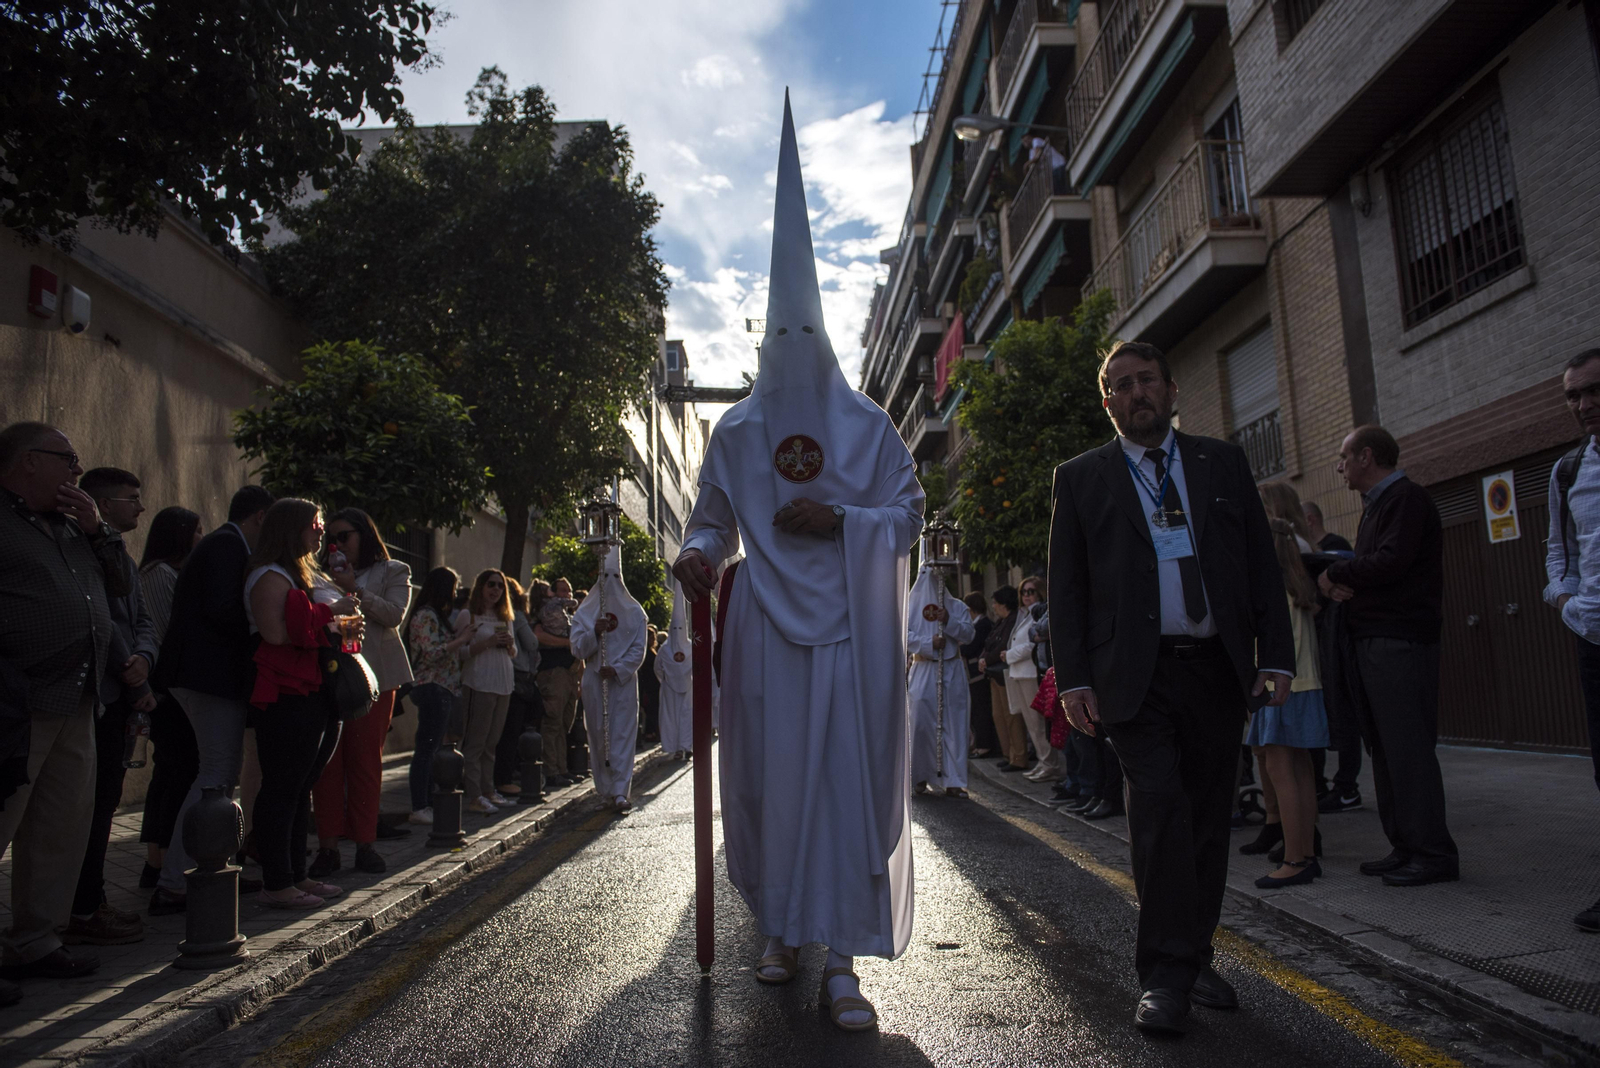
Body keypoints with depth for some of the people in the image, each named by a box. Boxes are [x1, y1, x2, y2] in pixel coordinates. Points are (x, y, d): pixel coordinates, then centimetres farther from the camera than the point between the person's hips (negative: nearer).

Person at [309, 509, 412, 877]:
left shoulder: (393, 571, 9)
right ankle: (328, 844, 4)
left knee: (366, 759, 1)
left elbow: (395, 615, -6)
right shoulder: (325, 573, 16)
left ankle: (365, 843, 8)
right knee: (327, 760, -2)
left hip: (373, 676, -2)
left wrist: (354, 590, -12)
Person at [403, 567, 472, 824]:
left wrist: (462, 642, 10)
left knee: (431, 749, 11)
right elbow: (432, 653, -20)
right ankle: (419, 808, -5)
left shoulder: (437, 615, 21)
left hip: (443, 690, 10)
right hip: (432, 688, -10)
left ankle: (427, 803, 15)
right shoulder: (426, 615, -10)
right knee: (426, 749, -8)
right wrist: (462, 639, -14)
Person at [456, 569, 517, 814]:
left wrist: (510, 644, 1)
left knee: (492, 741, 10)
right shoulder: (467, 615, -2)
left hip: (504, 684, 7)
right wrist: (487, 642, -19)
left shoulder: (504, 617, 19)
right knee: (475, 741, -7)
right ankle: (473, 796, -5)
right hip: (479, 684, -7)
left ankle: (488, 790, 16)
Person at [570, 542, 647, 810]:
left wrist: (618, 670, -13)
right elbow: (578, 650, 4)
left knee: (623, 734, -8)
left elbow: (639, 650, 1)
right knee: (598, 735, 4)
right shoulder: (584, 613, 11)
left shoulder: (634, 612, 7)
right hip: (594, 682, 2)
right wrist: (594, 632, -14)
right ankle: (605, 789, 14)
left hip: (624, 681, -2)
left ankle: (620, 791, -11)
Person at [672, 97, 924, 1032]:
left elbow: (909, 513, 5)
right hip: (766, 621, 2)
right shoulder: (738, 431, 11)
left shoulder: (868, 423, 6)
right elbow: (713, 519, 13)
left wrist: (837, 520, -12)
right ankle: (785, 932, 21)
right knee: (771, 770, 2)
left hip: (851, 620, -1)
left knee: (849, 771, -7)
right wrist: (698, 556, -9)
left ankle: (842, 958, -1)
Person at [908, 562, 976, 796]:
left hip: (952, 671, 2)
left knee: (953, 725, -3)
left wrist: (949, 622, -11)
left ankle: (953, 781, -2)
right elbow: (905, 635, -1)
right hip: (923, 671, -1)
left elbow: (969, 633, 4)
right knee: (921, 723, -5)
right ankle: (921, 777, 8)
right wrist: (929, 643, -14)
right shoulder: (911, 605, 8)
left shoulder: (957, 606, 14)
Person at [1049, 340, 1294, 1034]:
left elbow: (1262, 565, 11)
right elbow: (1066, 586, 4)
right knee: (1161, 809, -12)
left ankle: (1194, 958, 24)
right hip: (1136, 677, -3)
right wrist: (1074, 678, -4)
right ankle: (1167, 975, -1)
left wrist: (1274, 656, 2)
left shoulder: (1223, 463, 13)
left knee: (1208, 820, 9)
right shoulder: (1080, 478, 7)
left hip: (1216, 670, 3)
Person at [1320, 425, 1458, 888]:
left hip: (1400, 641, -10)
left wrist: (1337, 573, -6)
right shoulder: (1376, 505, 22)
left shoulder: (1406, 498, -8)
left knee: (1408, 747, -8)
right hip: (1373, 641, 10)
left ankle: (1433, 853, -2)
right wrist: (1345, 584, 0)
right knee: (1383, 748, 11)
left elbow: (1392, 561, -20)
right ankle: (1405, 847, 17)